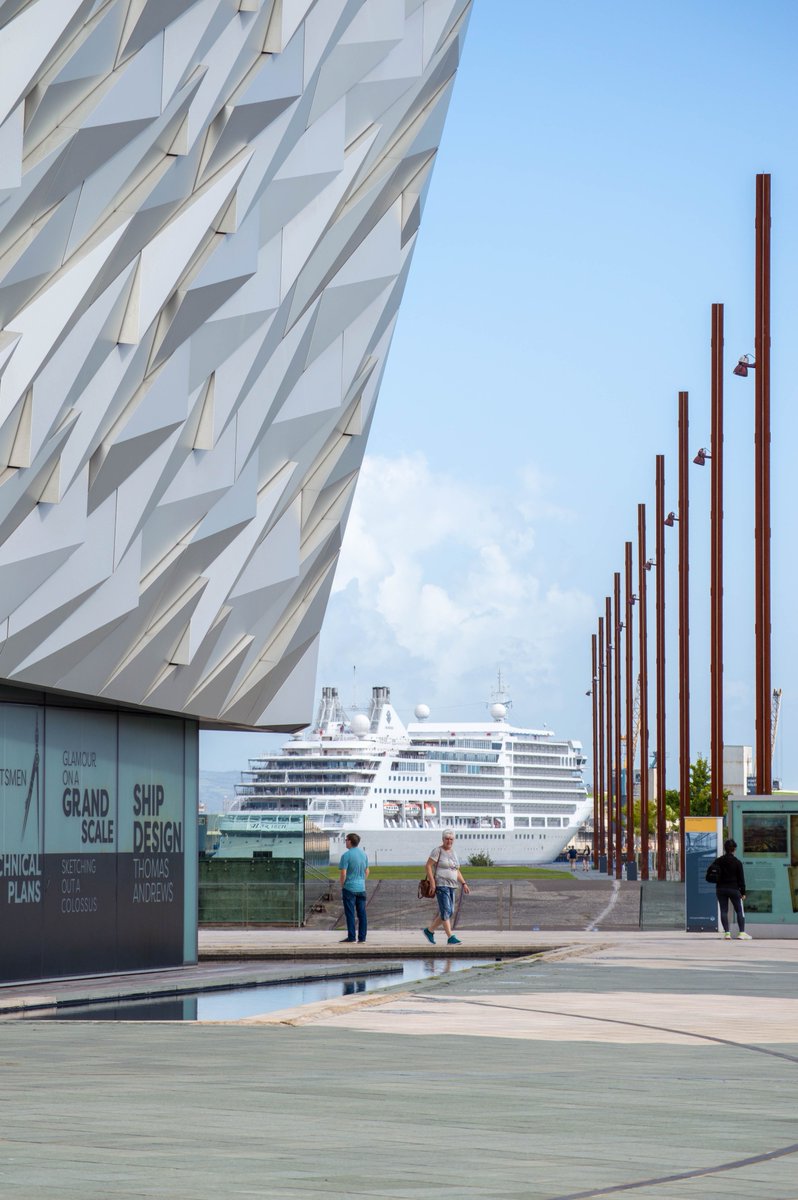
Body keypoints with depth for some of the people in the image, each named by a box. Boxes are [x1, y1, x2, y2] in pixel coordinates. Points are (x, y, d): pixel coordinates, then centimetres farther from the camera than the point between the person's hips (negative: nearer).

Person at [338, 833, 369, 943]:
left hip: (349, 888, -6)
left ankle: (351, 937, -1)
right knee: (362, 913, 8)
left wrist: (342, 886, -1)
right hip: (361, 888, 6)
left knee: (350, 913, -1)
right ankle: (362, 937, 9)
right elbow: (367, 872, 14)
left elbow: (343, 873, -14)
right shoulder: (363, 854, 7)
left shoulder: (346, 855, -13)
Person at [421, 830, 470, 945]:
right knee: (446, 911, -13)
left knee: (449, 913, 7)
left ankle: (429, 931, 20)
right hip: (440, 884, -8)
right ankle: (450, 938, -16)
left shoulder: (453, 853, 16)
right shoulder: (438, 851, -7)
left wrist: (464, 884, 10)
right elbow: (428, 866, -12)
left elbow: (456, 871, 21)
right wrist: (432, 883, -19)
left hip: (450, 886, 8)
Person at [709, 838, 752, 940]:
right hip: (734, 889, -2)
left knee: (723, 911, 6)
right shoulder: (737, 862, -5)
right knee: (739, 911, 5)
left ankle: (726, 932, -2)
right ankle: (742, 932, -3)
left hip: (720, 889, 2)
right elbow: (741, 878, -3)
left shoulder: (718, 861, 2)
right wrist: (743, 892, 2)